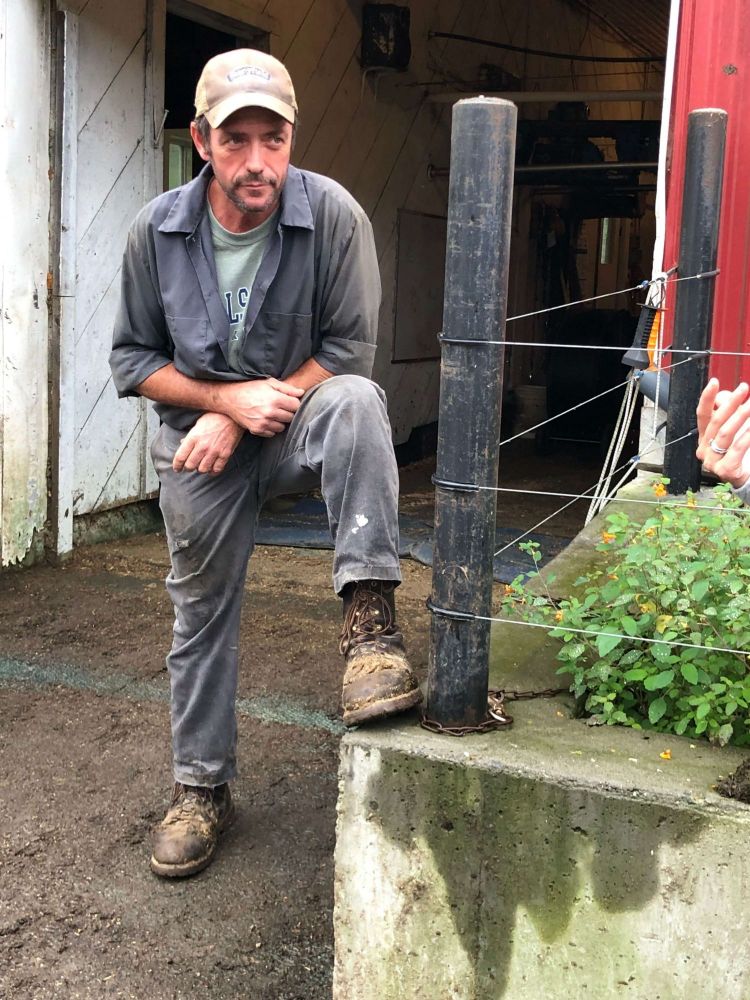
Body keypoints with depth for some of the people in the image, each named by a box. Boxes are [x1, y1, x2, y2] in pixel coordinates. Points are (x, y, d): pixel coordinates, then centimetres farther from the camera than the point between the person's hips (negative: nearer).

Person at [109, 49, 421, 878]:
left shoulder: (332, 214, -17)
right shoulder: (156, 232, -10)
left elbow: (348, 349, -16)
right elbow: (133, 358, -3)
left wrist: (244, 422, -20)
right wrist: (229, 398, -19)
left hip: (297, 428, -2)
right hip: (200, 442, 2)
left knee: (356, 401, -36)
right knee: (201, 614, 9)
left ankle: (369, 617, -36)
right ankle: (201, 787, 27)